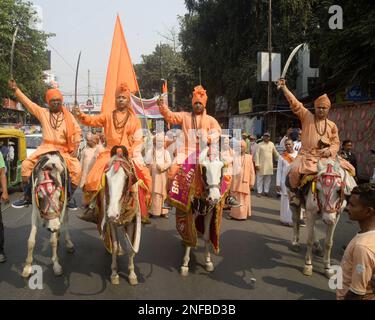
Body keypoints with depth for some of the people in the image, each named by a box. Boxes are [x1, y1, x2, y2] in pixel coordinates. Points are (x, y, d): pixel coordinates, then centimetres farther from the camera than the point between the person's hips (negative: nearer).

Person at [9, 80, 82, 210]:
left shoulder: (68, 116, 5)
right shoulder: (43, 113, 8)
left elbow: (77, 132, 4)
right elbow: (27, 102, 7)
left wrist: (75, 148, -6)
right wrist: (16, 89, 0)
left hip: (64, 150, -1)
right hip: (46, 147, 1)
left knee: (77, 169, -23)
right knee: (26, 165, -14)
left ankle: (69, 198, -2)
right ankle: (27, 197, 2)